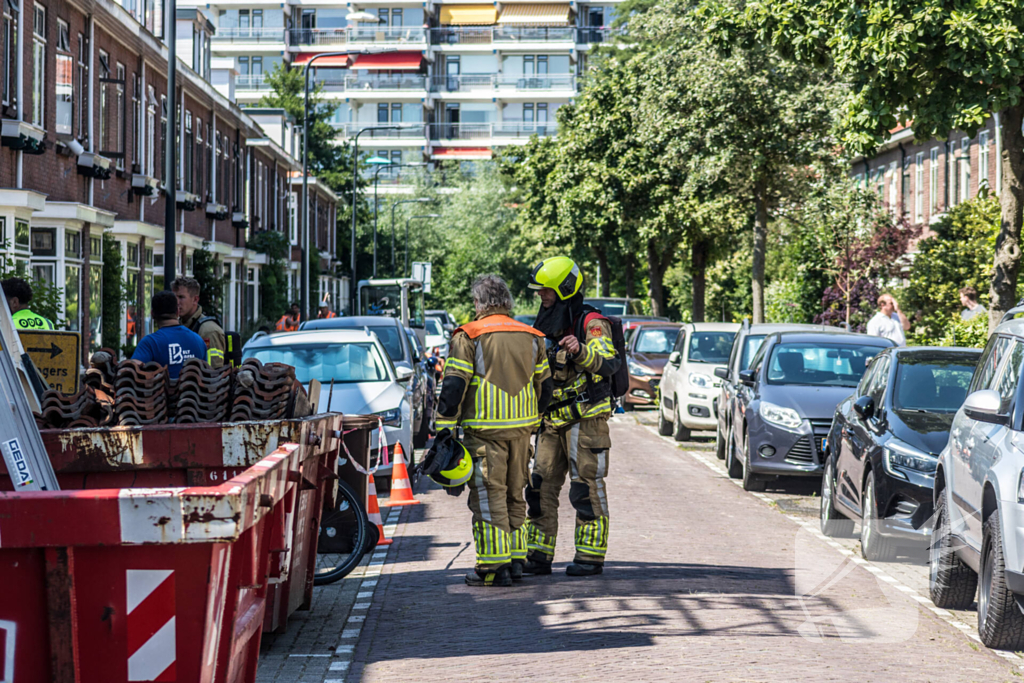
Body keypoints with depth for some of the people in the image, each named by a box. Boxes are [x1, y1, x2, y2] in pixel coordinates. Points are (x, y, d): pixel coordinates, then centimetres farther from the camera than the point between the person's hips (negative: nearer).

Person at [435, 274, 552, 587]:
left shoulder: (469, 336, -6)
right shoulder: (531, 337, 11)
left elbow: (454, 385, -10)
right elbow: (544, 385, 17)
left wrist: (445, 424, -7)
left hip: (485, 429, -5)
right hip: (522, 426, 5)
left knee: (488, 495, -3)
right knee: (514, 493, 16)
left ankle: (493, 566, -4)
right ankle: (516, 558, 18)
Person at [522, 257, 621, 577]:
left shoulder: (591, 323, -11)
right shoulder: (547, 325, 15)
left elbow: (608, 363, -27)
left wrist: (581, 350, -44)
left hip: (584, 416, -8)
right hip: (552, 420, 8)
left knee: (587, 488, -4)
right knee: (540, 487, 5)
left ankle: (590, 557, 1)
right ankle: (538, 556, 9)